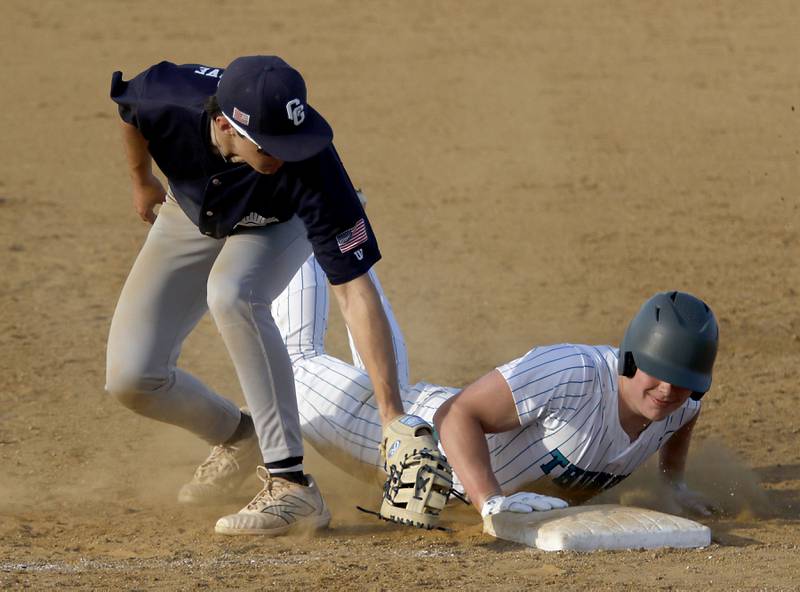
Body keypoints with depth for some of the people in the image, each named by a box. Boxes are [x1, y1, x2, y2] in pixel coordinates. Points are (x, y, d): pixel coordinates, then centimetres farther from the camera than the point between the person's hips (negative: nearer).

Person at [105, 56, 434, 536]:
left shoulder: (312, 166, -42)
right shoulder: (171, 97, -37)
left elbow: (354, 290, -41)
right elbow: (128, 106, -9)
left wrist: (392, 412, -45)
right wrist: (142, 181, 9)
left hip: (278, 226, -3)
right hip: (191, 217, 3)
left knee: (231, 293, -38)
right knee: (131, 377, -13)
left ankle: (292, 485, -31)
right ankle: (237, 438, 18)